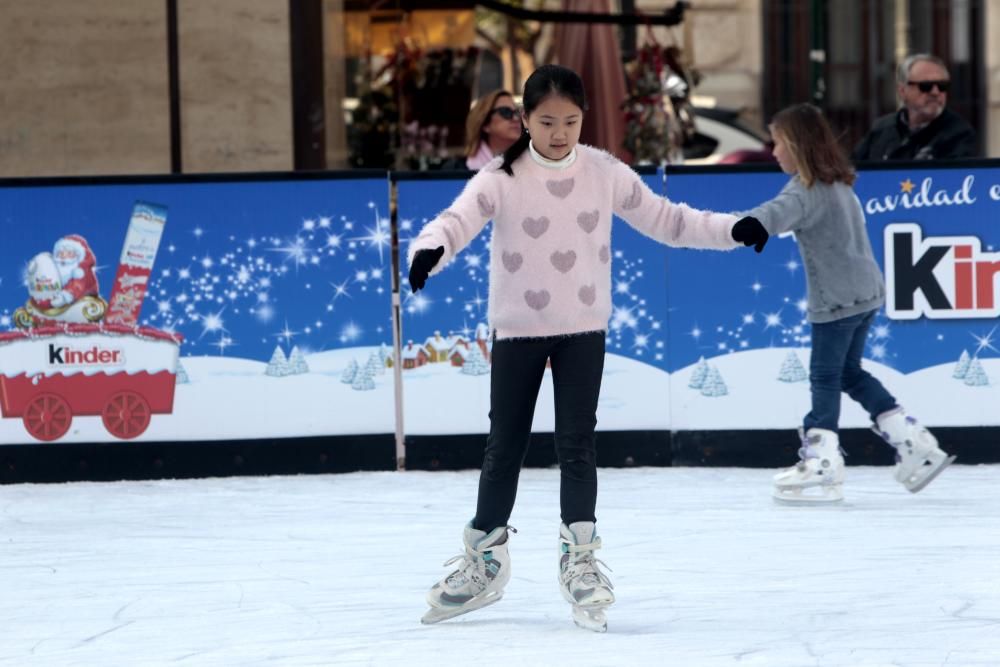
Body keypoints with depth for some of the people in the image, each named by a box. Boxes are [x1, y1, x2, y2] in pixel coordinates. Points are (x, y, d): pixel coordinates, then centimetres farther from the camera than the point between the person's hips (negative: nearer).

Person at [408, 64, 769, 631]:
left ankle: (580, 559, 2)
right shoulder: (502, 179, -11)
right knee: (504, 449, 8)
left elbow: (665, 219, 4)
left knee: (577, 445, -6)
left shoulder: (605, 173, -2)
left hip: (583, 329, 1)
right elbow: (458, 220, -24)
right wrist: (431, 250, -47)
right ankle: (483, 561, 22)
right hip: (517, 329, -1)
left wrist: (731, 230, -5)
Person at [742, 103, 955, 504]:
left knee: (824, 377, -2)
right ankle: (915, 444, 15)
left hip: (836, 300, -9)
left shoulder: (806, 191, -18)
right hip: (866, 292, 9)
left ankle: (821, 466, -1)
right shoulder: (839, 184, 12)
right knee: (849, 372, 18)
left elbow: (778, 214, -39)